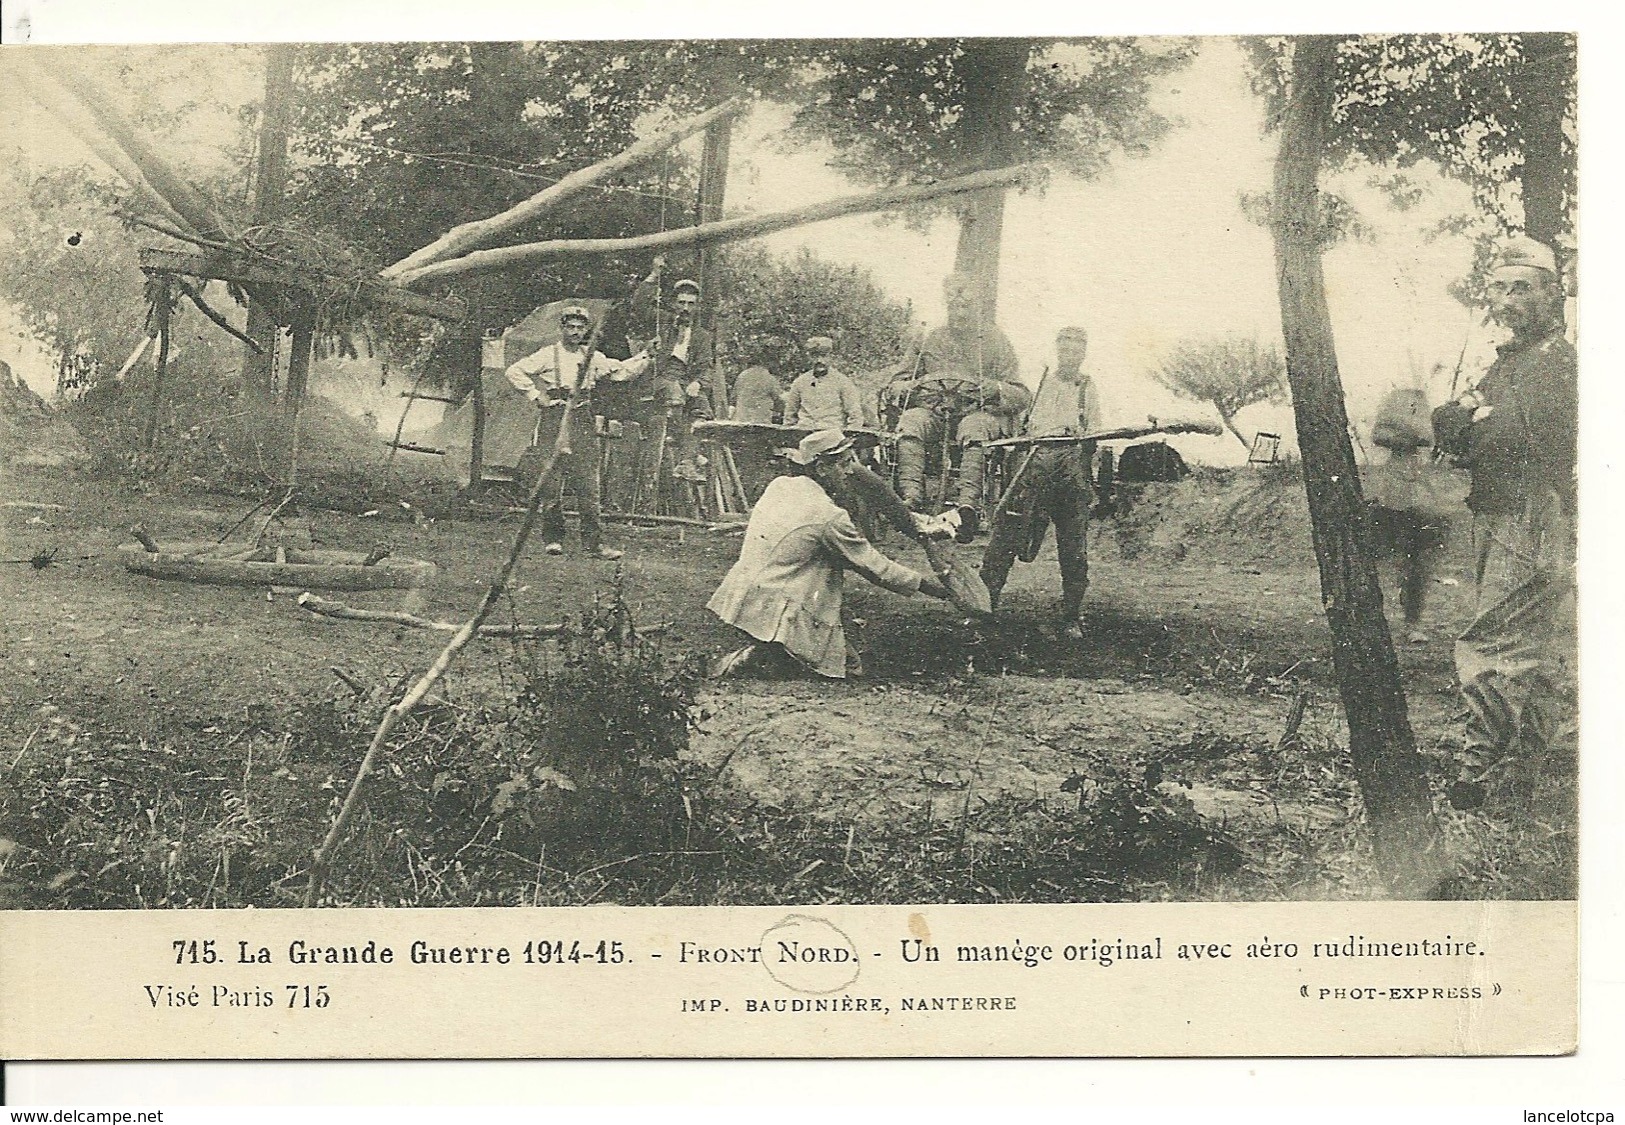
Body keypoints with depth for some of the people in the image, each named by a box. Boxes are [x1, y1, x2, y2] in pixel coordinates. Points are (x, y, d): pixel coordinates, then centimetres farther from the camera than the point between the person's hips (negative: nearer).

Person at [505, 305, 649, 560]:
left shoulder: (592, 357, 15)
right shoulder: (549, 354, 3)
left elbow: (620, 371, 11)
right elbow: (515, 372, -2)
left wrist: (646, 358, -3)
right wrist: (536, 396, -6)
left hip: (582, 423, 3)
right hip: (554, 420, -3)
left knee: (588, 485, -2)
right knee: (552, 483, -3)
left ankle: (594, 543, -2)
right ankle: (553, 539, 7)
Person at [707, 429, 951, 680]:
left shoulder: (779, 485, 6)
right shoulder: (828, 516, -15)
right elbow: (874, 566, -7)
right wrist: (929, 585, 2)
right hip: (774, 610, -9)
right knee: (850, 667, 2)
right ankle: (757, 655, -9)